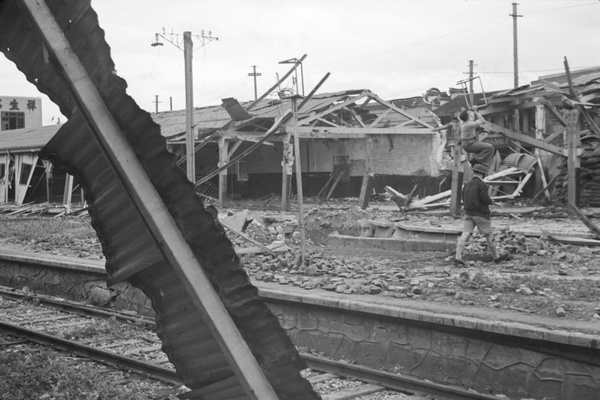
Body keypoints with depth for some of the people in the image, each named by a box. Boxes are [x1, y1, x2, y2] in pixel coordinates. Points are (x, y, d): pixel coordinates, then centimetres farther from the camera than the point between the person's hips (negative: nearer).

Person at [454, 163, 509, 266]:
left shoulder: (467, 185, 10)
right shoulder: (482, 184, -12)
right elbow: (485, 199, -19)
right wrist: (491, 201, 5)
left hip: (468, 213, 6)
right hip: (481, 214, -6)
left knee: (465, 234, -4)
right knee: (489, 234, 10)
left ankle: (457, 258, -16)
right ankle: (496, 257, 24)